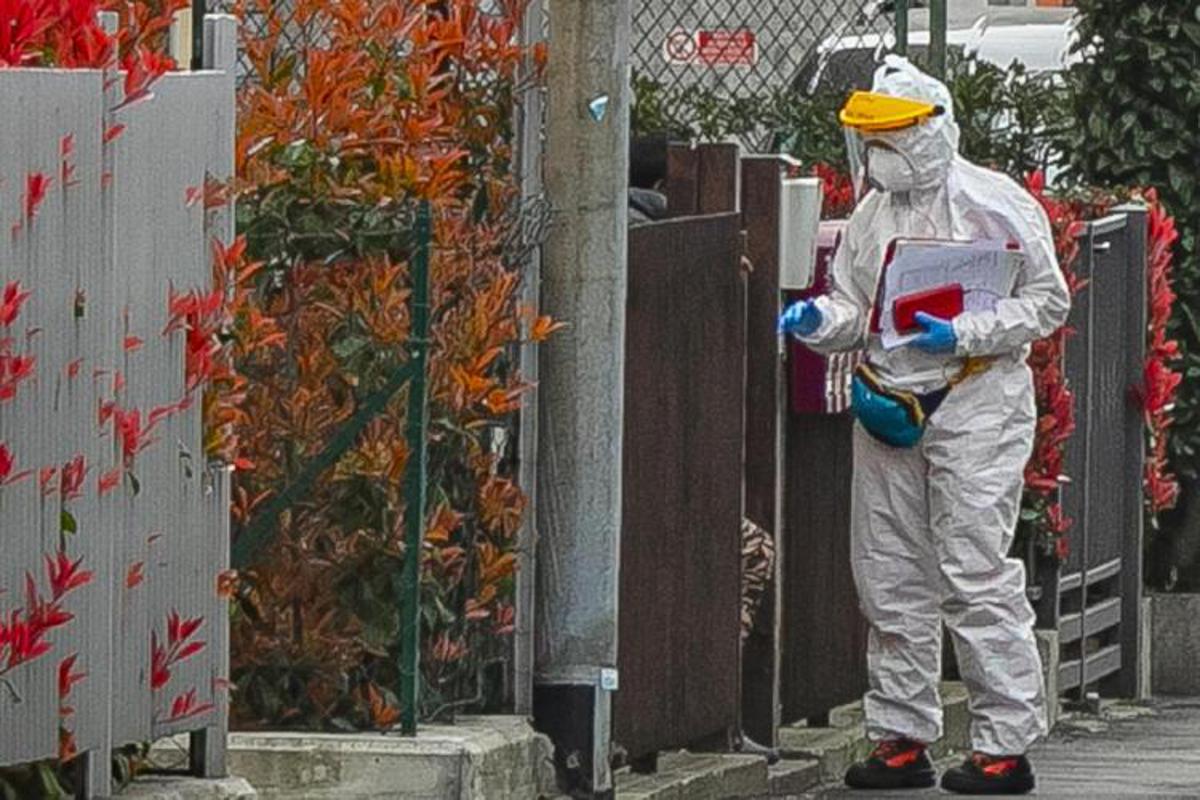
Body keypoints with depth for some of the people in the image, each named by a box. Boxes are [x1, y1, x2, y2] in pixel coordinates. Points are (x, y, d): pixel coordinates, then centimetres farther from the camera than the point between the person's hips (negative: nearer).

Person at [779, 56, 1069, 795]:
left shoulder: (996, 205, -6)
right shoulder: (873, 215, 12)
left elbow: (1047, 302, -6)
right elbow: (856, 309, 18)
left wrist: (963, 334, -18)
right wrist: (819, 322, -5)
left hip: (976, 404, -7)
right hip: (888, 407, 7)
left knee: (977, 576, -10)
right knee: (891, 580, 8)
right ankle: (902, 737, 17)